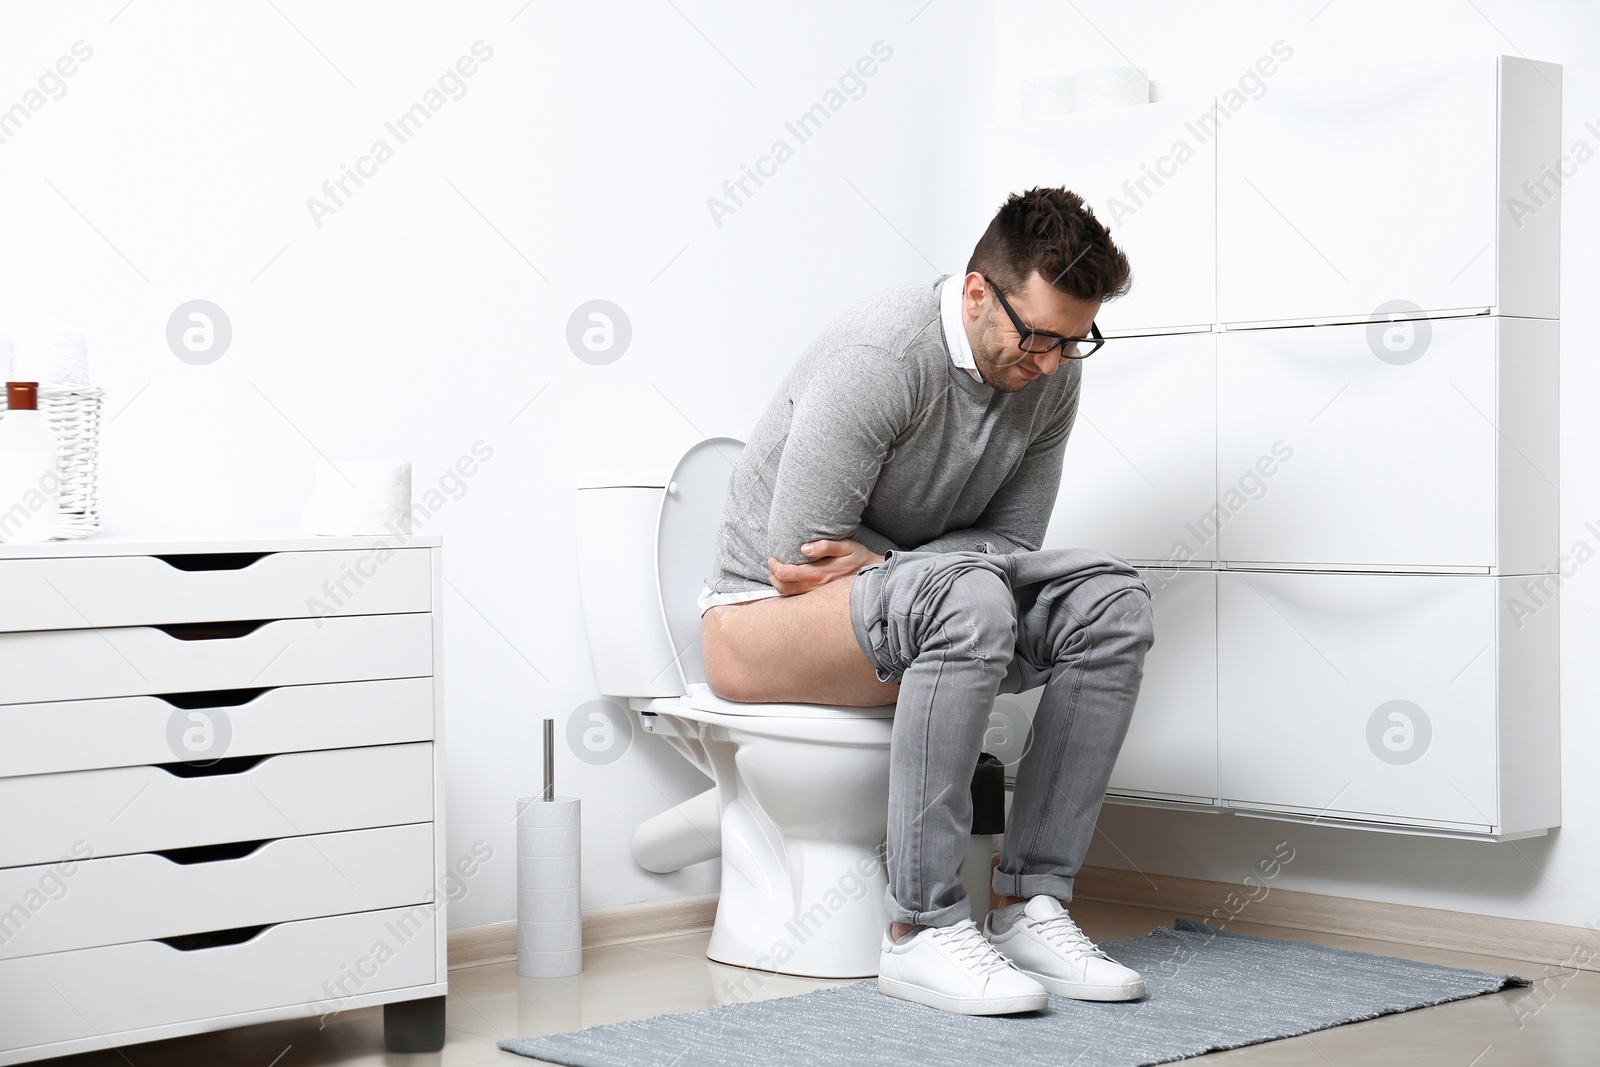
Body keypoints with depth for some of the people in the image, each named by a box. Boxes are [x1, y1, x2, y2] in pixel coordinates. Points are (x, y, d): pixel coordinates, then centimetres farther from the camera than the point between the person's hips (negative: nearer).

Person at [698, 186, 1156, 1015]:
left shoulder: (1050, 376, -2)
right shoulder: (878, 356, -24)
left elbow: (1012, 540, 0)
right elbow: (799, 553, -24)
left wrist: (875, 561, -17)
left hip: (914, 617, 7)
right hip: (761, 620, -7)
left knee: (1109, 601, -16)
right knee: (966, 593, -37)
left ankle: (1030, 904, -17)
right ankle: (921, 931, -31)